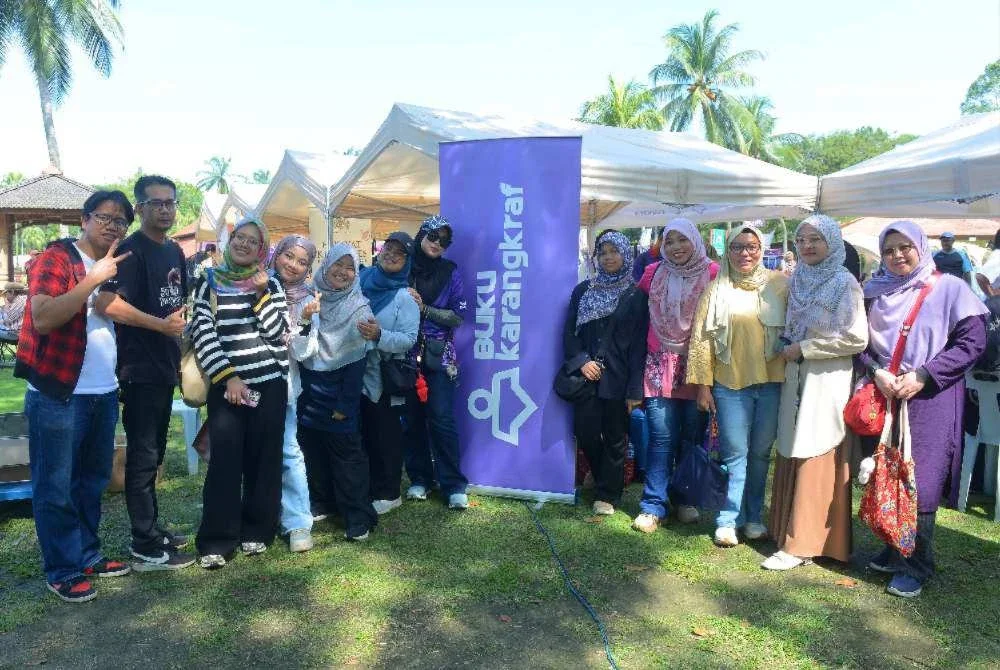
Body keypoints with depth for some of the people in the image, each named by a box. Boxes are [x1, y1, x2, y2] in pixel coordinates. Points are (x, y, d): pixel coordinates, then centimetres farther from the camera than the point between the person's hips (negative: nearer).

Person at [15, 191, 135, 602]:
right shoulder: (57, 257, -9)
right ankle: (62, 571, 15)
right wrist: (93, 280, -25)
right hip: (58, 394, -7)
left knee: (93, 482, 16)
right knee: (56, 487, 4)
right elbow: (42, 318, -23)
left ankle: (88, 555, 29)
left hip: (104, 394, 7)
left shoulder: (115, 267, 13)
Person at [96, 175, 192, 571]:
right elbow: (107, 304, -26)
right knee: (142, 457, -2)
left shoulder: (174, 251, 13)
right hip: (140, 370, -8)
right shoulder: (132, 250, -13)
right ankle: (146, 550, 7)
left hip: (164, 367, 9)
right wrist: (161, 324, -22)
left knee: (153, 454, 16)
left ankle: (149, 530, 29)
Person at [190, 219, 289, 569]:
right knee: (224, 460, -5)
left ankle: (257, 530, 19)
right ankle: (216, 539, 5)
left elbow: (276, 333, -2)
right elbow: (202, 335, -3)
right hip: (225, 385, -1)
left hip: (270, 383, 1)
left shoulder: (271, 285, 9)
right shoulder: (209, 283, 6)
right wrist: (228, 377, -11)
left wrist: (262, 294, -11)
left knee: (263, 459, 5)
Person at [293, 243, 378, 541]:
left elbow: (358, 359, -9)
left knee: (346, 451, -3)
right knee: (311, 447, 10)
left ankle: (358, 518, 3)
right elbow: (300, 348, 5)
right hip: (309, 388, 4)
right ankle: (322, 503, 28)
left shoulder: (359, 307, -5)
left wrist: (345, 404, -12)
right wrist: (303, 318, -16)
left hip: (338, 390, -4)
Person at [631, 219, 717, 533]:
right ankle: (653, 506, 5)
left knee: (693, 436, 8)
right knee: (662, 436, -3)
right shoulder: (653, 273, 6)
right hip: (661, 365, 1)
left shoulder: (712, 273, -3)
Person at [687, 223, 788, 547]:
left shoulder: (779, 284, 4)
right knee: (735, 454, 2)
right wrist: (703, 384, -2)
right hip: (730, 383, -1)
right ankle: (727, 520, 12)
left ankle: (753, 516, 25)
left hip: (772, 381, 1)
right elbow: (702, 338, 1)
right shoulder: (717, 289, 2)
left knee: (761, 452, 11)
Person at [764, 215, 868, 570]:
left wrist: (803, 348, -12)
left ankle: (801, 543, 5)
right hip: (795, 380, 7)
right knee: (791, 456, 10)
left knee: (815, 462, -2)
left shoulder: (844, 283, -9)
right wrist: (787, 349, 5)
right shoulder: (797, 280, 11)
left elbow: (856, 339, -15)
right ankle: (789, 529, 22)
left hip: (826, 383, -6)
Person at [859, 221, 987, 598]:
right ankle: (894, 551, 26)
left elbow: (973, 342, -7)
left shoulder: (949, 289, -2)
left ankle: (917, 565, 10)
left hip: (930, 400, -4)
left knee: (920, 483, -3)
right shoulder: (876, 293, 10)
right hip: (883, 398, 4)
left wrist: (922, 376, -14)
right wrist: (876, 372, -9)